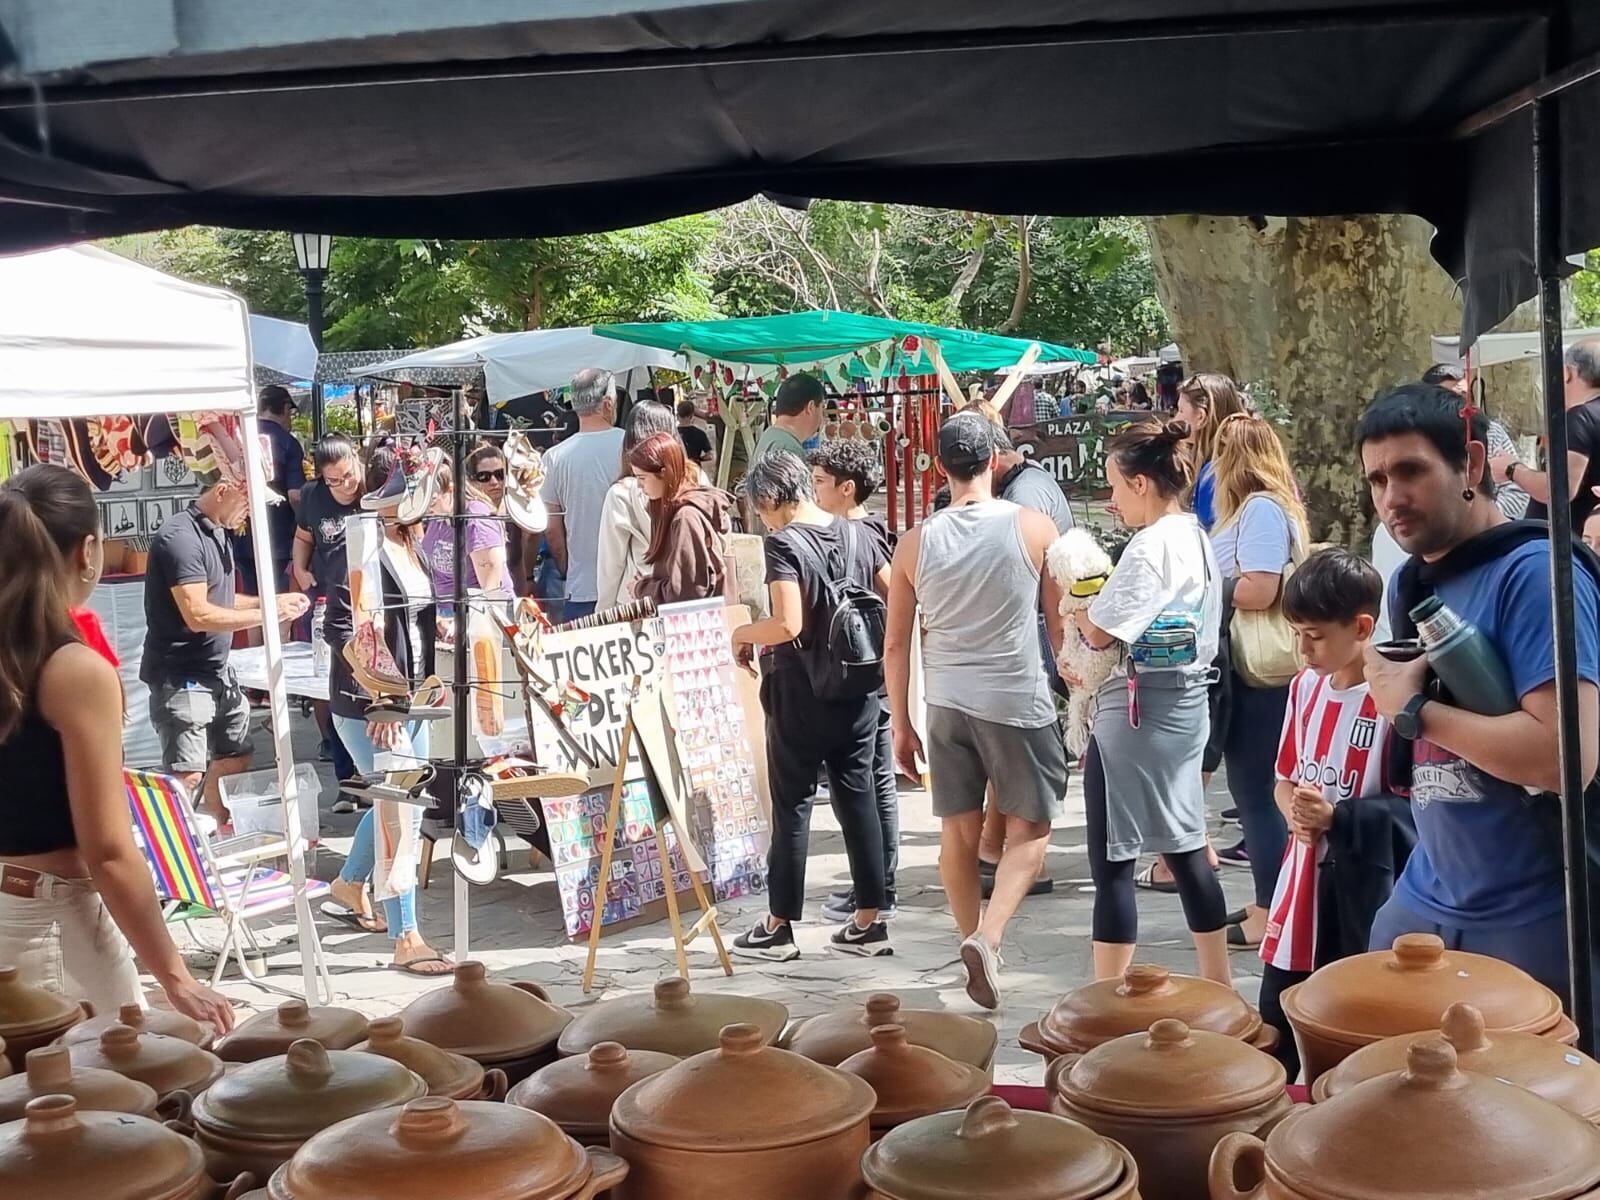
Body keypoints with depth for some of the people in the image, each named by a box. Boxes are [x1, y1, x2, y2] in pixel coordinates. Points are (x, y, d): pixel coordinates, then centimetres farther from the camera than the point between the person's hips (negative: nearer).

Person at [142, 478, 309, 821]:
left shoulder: (217, 532, 12)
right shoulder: (181, 537, -20)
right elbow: (198, 615, -25)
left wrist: (271, 601, 6)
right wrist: (266, 613, -20)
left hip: (216, 673, 10)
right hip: (182, 679, -10)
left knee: (234, 759, 19)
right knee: (187, 777, -13)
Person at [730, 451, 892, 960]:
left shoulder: (784, 543, -14)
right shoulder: (856, 535, 5)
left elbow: (788, 624, -24)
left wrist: (743, 633, -6)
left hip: (801, 694, -6)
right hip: (859, 690, 6)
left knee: (792, 805, 3)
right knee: (858, 799, 10)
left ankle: (778, 928, 11)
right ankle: (868, 922, 14)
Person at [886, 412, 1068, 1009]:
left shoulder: (917, 541, 1)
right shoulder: (1033, 528, -6)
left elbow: (896, 642, 5)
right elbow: (1061, 625, 1)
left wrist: (900, 723, 14)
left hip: (946, 703, 3)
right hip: (1018, 701, -3)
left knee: (959, 831, 14)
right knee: (1029, 831, 8)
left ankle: (975, 943, 24)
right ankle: (988, 937, -11)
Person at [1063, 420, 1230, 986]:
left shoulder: (1150, 547, -18)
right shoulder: (1197, 540, 11)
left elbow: (1100, 631, -20)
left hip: (1138, 711, -10)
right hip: (1186, 703, 10)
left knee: (1112, 861, -2)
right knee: (1184, 849, 18)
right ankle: (1219, 987, 27)